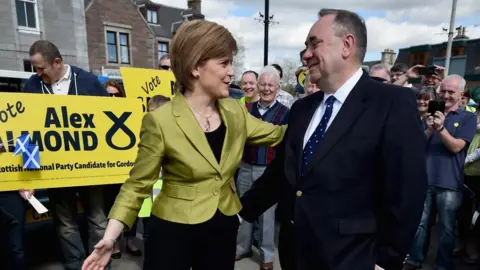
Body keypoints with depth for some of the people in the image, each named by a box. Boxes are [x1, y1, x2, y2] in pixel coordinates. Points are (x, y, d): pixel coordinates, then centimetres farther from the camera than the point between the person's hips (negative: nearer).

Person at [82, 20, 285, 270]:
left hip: (224, 229, 5)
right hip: (174, 231, -4)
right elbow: (138, 184, -10)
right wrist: (110, 237, -18)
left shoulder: (235, 111, -3)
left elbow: (276, 134, 8)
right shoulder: (161, 121, -18)